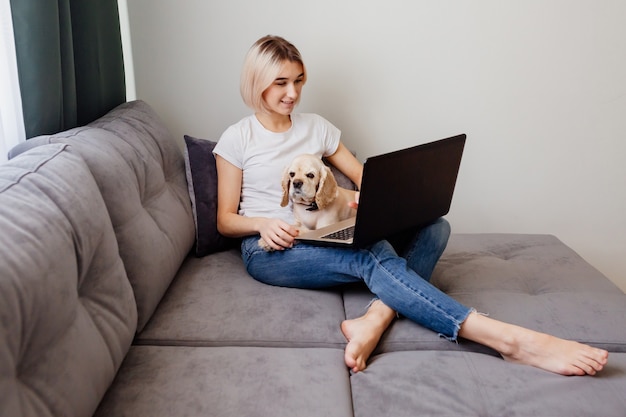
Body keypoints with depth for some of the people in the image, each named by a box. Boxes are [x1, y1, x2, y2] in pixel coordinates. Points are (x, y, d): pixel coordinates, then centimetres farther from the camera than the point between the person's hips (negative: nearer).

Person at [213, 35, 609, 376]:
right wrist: (263, 223, -19)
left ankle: (375, 319, -41)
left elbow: (364, 178, 12)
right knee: (374, 255, -34)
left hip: (323, 240, 5)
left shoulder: (317, 127, 13)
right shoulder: (236, 139, 3)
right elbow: (225, 220, 2)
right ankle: (510, 338, -39)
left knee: (434, 227, -15)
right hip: (270, 251, -5)